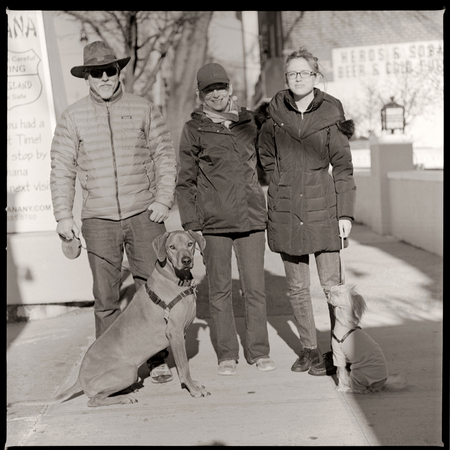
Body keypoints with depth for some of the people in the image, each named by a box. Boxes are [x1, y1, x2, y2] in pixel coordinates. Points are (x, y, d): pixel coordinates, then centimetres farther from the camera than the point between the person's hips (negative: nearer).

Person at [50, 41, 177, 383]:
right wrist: (63, 216, 0)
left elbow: (165, 156, 7)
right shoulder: (73, 117, 6)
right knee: (105, 296, 3)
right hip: (98, 218, 0)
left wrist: (163, 199, -4)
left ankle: (157, 361, 12)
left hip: (144, 214, 0)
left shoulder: (143, 109, 5)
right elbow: (62, 170, 7)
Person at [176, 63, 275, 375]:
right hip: (213, 220, -2)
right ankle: (227, 354, 18)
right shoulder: (194, 130, 2)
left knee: (255, 287, 3)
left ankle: (259, 351, 16)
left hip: (251, 217, 2)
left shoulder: (250, 122, 10)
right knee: (220, 289, 6)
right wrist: (191, 225, -5)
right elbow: (185, 182, 3)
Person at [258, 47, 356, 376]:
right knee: (297, 288, 9)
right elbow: (266, 156, 19)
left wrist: (346, 212, -5)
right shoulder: (275, 114, 3)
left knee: (332, 284, -1)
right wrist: (281, 186, 11)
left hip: (323, 208, -2)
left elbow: (343, 166, -1)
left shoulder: (331, 114, -2)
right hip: (286, 210, 2)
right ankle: (309, 349, 23)